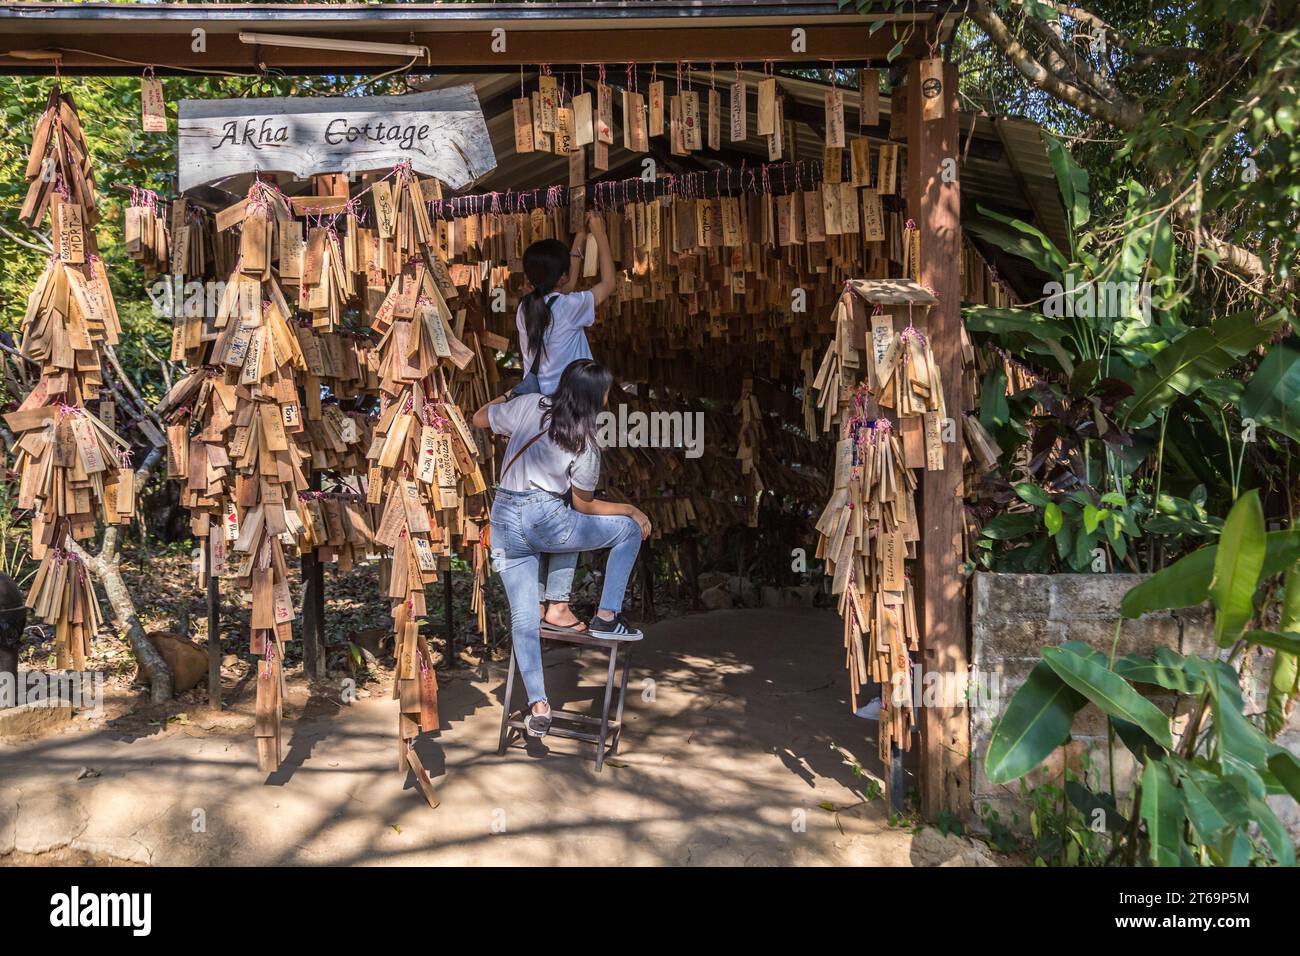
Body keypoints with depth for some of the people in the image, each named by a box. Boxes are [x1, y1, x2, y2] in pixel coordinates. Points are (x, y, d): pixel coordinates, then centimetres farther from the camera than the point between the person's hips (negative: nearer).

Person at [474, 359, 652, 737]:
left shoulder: (529, 405, 3)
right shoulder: (586, 445, -4)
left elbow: (479, 419, 18)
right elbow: (585, 506, 6)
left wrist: (503, 399, 37)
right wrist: (632, 510, 18)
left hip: (503, 522, 5)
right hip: (546, 520, -5)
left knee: (523, 616, 7)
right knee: (630, 529, 12)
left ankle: (538, 705, 3)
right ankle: (606, 617, 12)